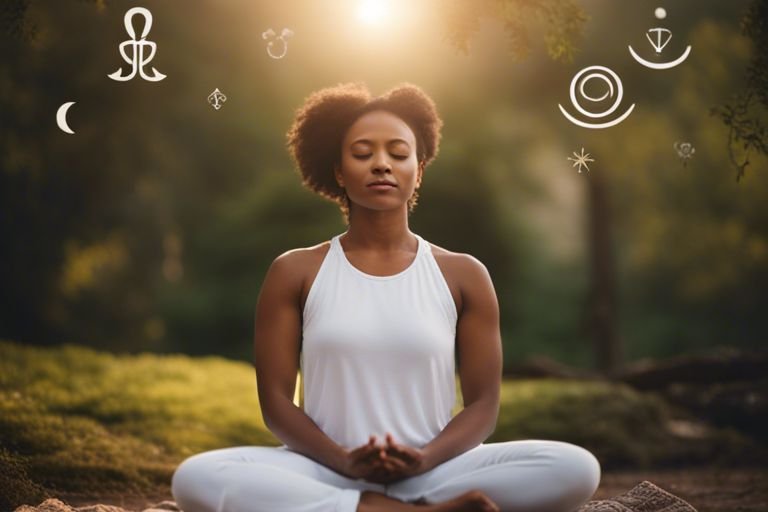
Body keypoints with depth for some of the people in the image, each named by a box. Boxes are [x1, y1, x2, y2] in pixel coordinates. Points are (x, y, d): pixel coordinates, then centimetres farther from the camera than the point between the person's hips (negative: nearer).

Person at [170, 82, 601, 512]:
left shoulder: (463, 275, 7)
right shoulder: (295, 272, 6)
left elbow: (483, 404, 4)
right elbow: (276, 401, 2)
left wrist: (424, 460, -16)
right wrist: (345, 462, -16)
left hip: (431, 473, 1)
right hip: (326, 473, 0)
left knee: (575, 468, -25)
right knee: (196, 477, -31)